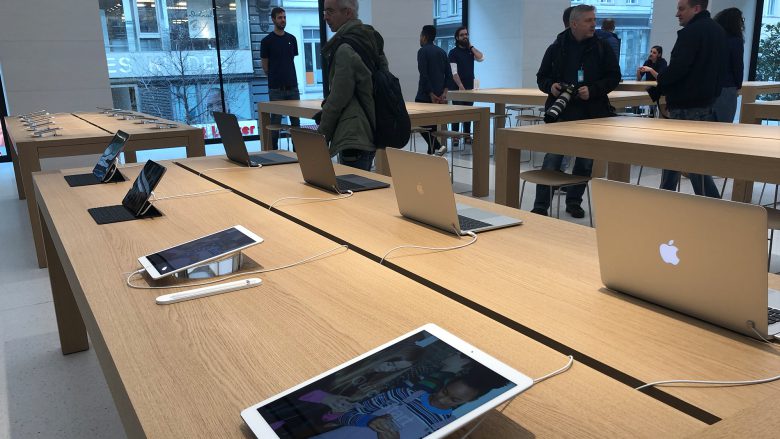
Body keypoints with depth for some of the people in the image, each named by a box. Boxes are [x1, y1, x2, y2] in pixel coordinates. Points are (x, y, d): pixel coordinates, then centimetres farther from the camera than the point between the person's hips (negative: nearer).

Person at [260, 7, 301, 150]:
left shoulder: (292, 39, 10)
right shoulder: (267, 41, -2)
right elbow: (265, 67, 2)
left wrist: (287, 75, 12)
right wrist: (275, 77, 9)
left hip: (292, 86, 4)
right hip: (276, 88, -4)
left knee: (296, 120, 5)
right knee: (275, 121, 0)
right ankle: (274, 151, 7)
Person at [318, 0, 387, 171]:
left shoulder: (345, 49, -15)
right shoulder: (372, 42, 14)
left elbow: (337, 99, -15)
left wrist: (321, 136, -4)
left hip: (353, 139, -10)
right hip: (371, 135, 10)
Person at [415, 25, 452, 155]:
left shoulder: (423, 51, -8)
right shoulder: (442, 51, 13)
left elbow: (424, 75, -17)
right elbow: (449, 74, 9)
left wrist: (431, 94, -15)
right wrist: (444, 92, 4)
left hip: (425, 96, -7)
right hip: (439, 96, 7)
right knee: (432, 124, 14)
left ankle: (437, 146, -15)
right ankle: (431, 152, 17)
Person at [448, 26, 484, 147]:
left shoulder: (470, 51, 13)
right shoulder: (453, 52, -3)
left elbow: (481, 58, -5)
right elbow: (454, 72, -11)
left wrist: (471, 46, -2)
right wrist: (461, 86, -19)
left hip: (470, 87, 5)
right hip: (458, 87, -5)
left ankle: (467, 135, 14)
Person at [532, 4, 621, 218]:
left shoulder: (602, 47, 4)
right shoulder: (556, 48, 4)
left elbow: (614, 77, 3)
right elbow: (542, 77, 10)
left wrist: (593, 90, -13)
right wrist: (551, 86, -12)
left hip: (592, 115, 2)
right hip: (561, 113, -1)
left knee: (585, 161, 9)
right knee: (551, 160, -4)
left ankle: (574, 201, 25)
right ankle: (541, 206, 3)